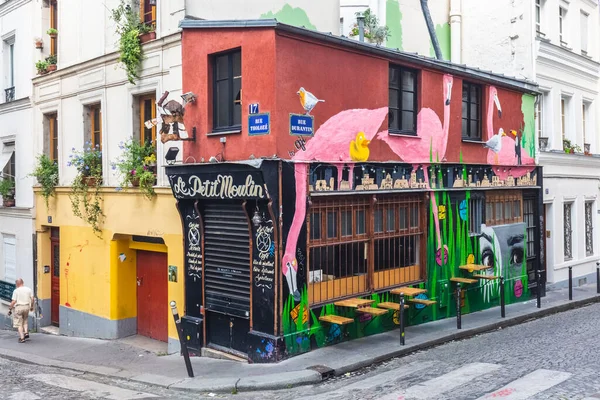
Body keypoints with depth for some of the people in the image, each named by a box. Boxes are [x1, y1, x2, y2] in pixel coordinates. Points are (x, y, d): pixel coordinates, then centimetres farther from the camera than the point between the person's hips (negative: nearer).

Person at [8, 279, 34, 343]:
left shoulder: (16, 291, -8)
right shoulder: (28, 289, 4)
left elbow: (14, 301, -10)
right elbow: (32, 299, 4)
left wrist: (10, 307, 5)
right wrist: (31, 306, 17)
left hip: (19, 307, -4)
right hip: (26, 306, 4)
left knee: (19, 323, 4)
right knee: (25, 321, 24)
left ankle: (22, 338, 2)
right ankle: (26, 332, 7)